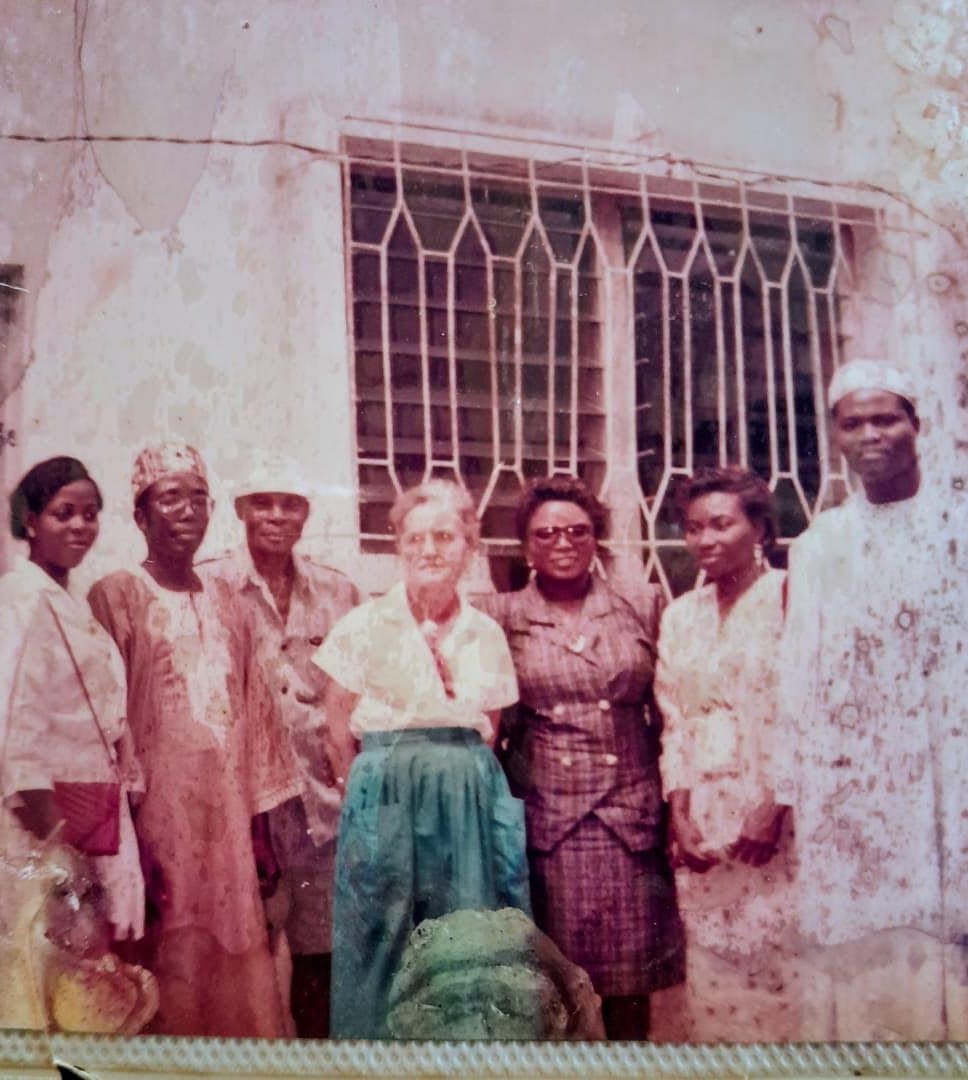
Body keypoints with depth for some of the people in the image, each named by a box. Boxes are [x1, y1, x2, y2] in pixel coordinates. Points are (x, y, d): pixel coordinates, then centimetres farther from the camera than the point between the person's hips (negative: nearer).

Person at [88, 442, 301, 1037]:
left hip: (227, 815, 5)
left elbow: (252, 710, 13)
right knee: (170, 973, 0)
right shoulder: (116, 597, -4)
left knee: (234, 970, 9)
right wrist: (126, 834, -14)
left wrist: (260, 822, 9)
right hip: (158, 814, -5)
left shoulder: (226, 602, 12)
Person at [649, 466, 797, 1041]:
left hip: (774, 811, -5)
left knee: (777, 961, -4)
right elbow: (673, 721, 11)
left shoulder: (789, 597, -4)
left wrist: (777, 807, -16)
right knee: (710, 966, 7)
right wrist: (678, 812, 1)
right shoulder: (680, 614, 13)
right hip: (701, 815, 5)